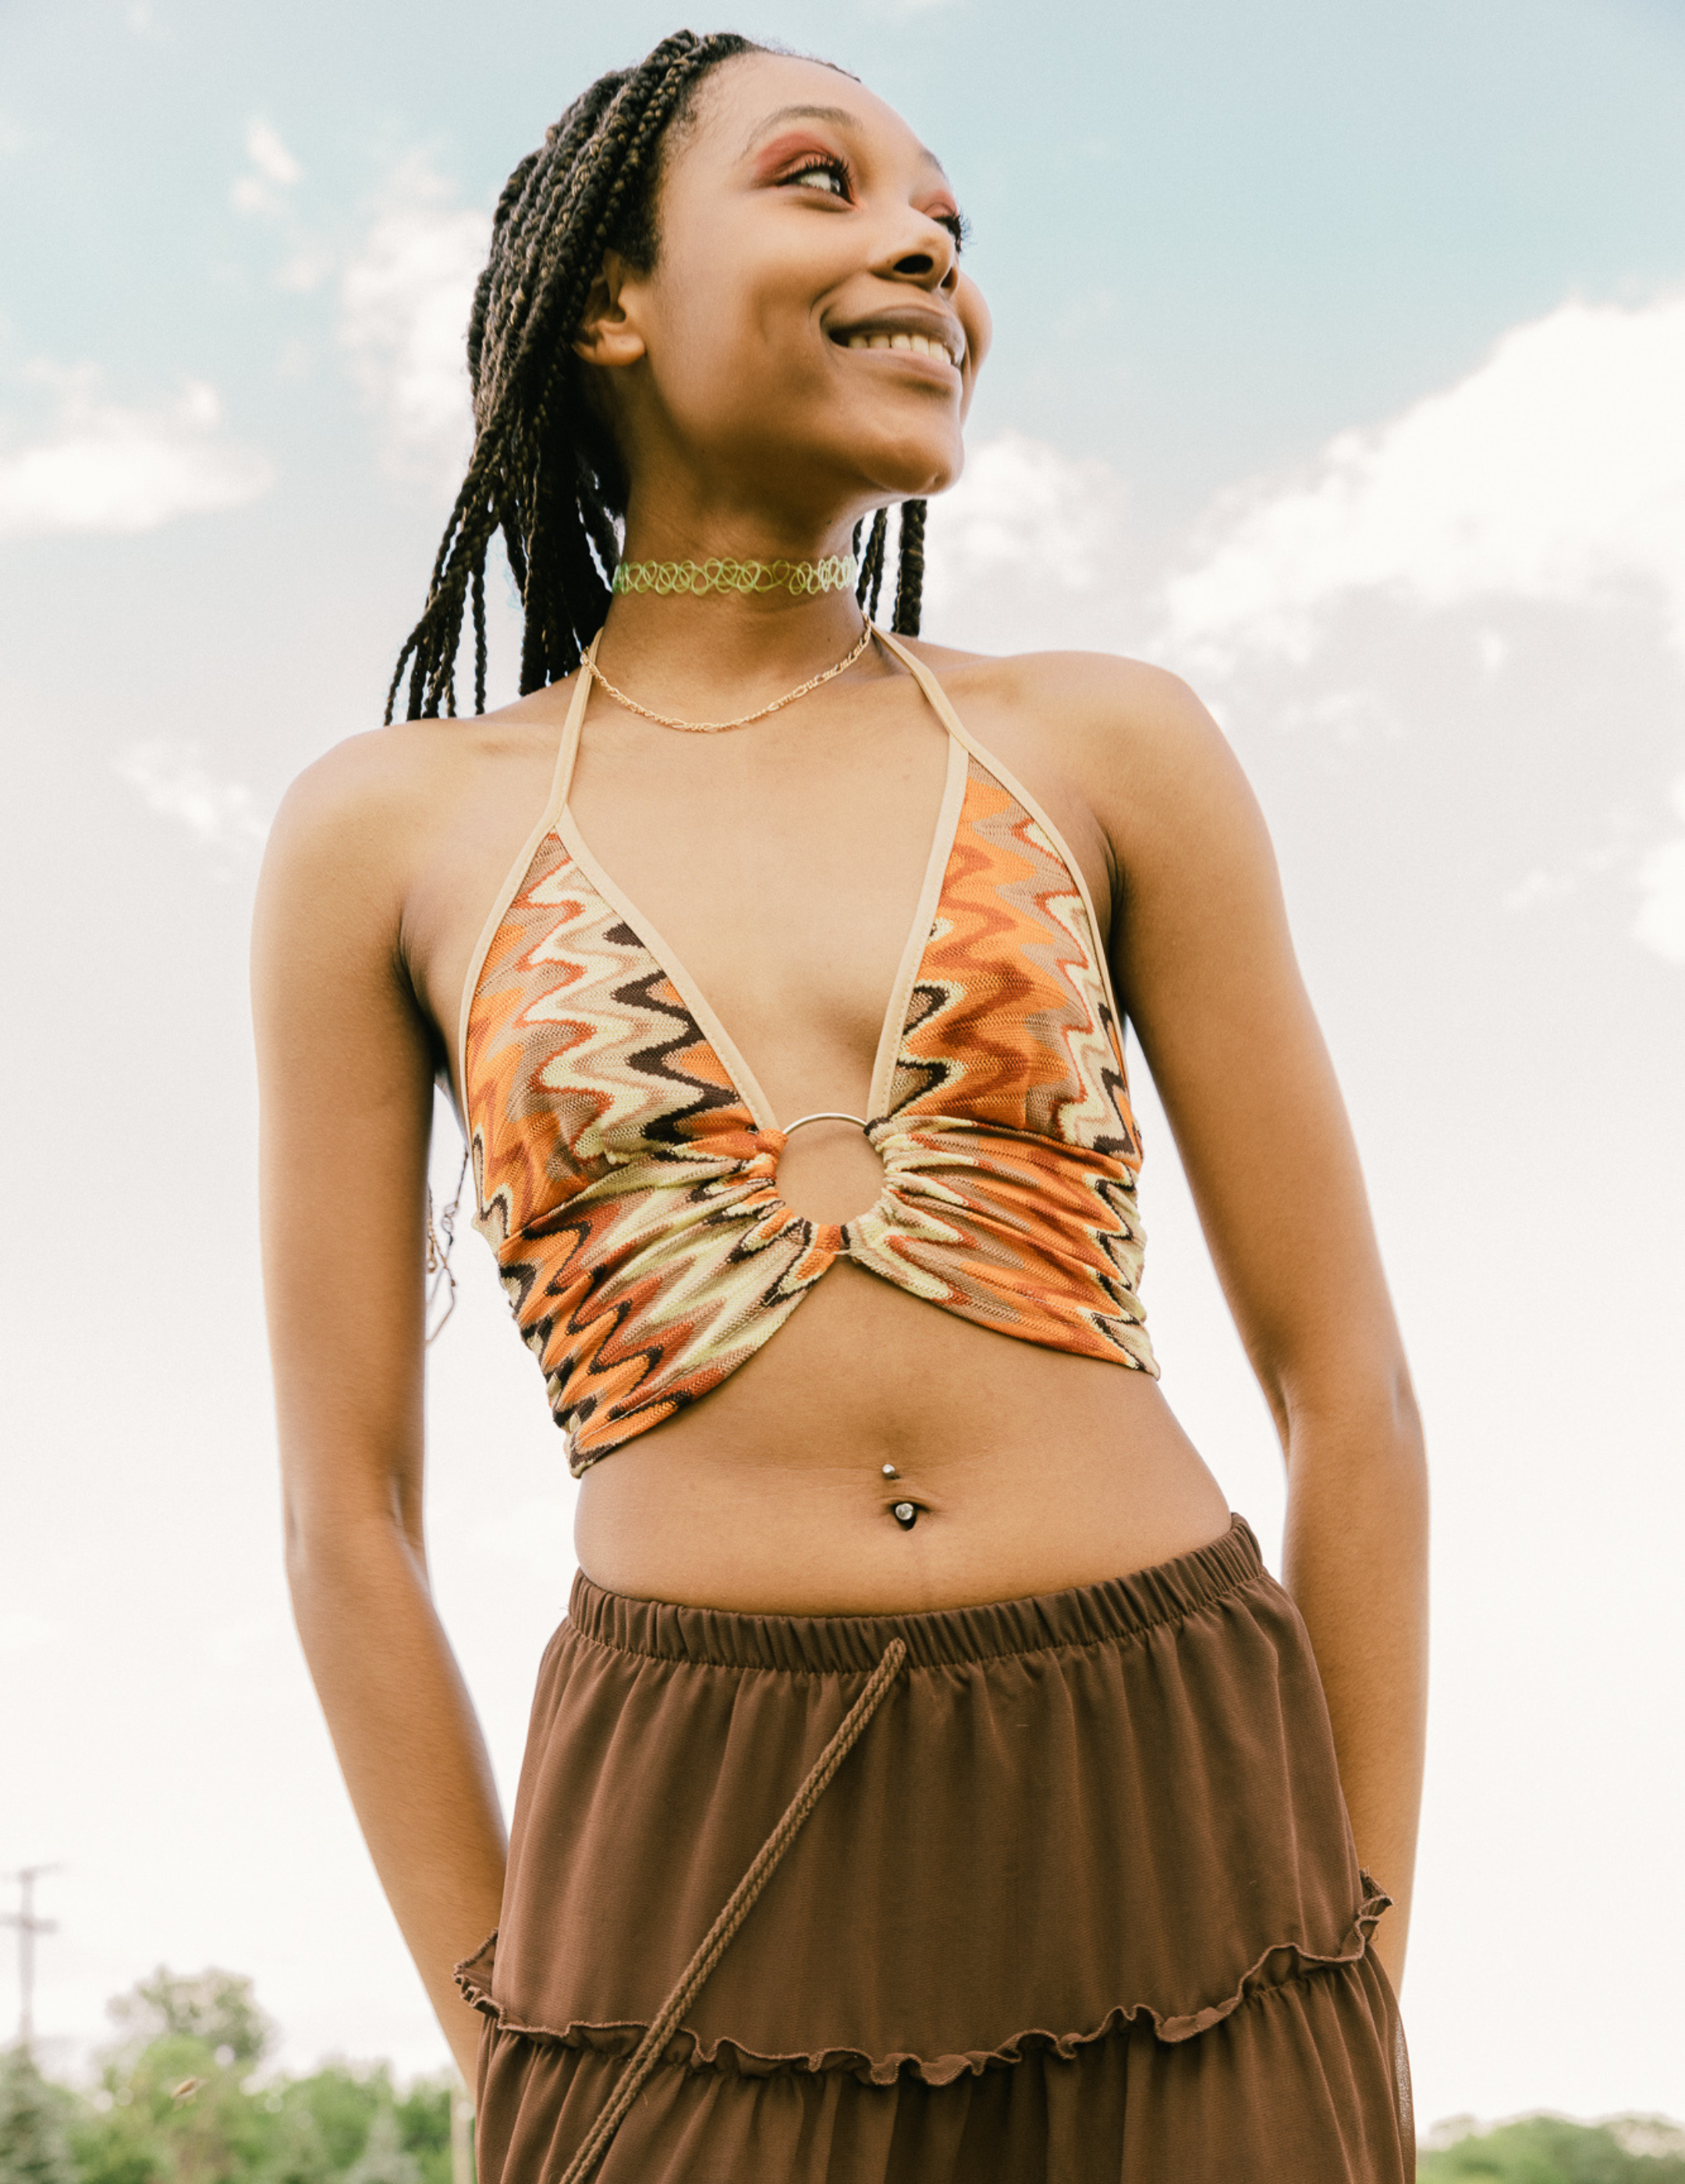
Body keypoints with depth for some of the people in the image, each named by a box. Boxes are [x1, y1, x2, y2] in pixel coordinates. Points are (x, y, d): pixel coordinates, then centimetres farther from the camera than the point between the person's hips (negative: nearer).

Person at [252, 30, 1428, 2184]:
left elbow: (1348, 1385, 4)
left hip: (1168, 1842, 1)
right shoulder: (385, 835, 4)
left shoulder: (1108, 749, 4)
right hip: (701, 1886, 0)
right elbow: (346, 1510, 4)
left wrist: (1357, 2005, 3)